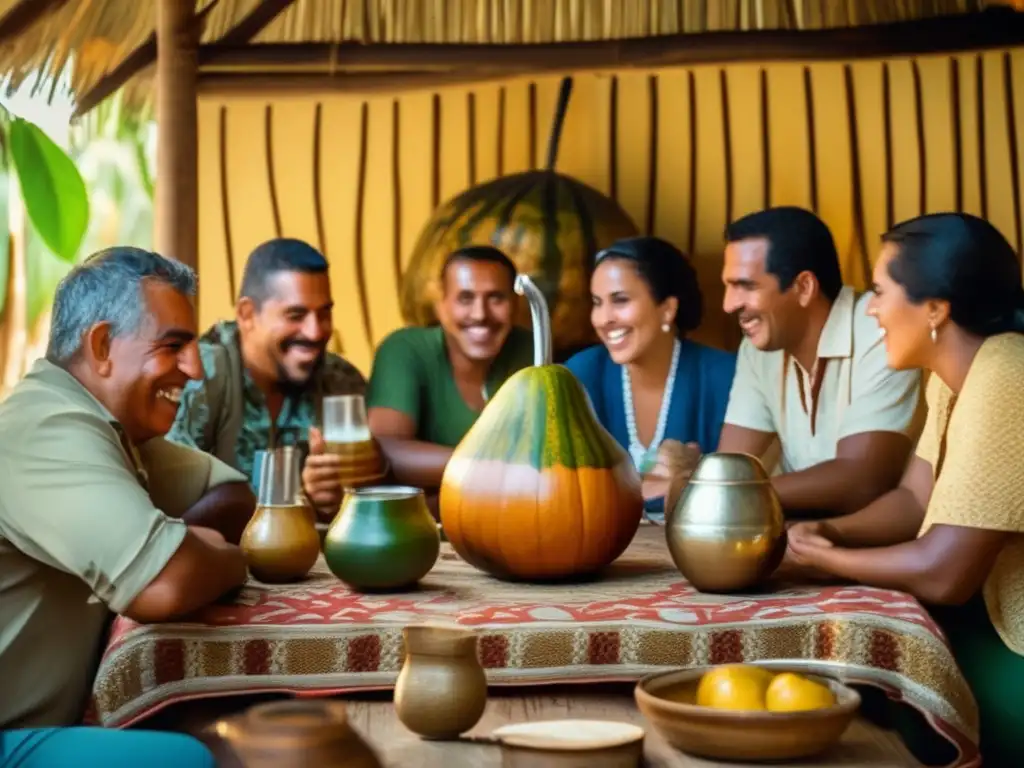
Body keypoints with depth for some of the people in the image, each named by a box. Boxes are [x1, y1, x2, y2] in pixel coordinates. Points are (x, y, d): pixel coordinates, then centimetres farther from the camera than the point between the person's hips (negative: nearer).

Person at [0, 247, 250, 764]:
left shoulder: (110, 422, 10)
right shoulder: (53, 431, -20)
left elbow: (235, 494, 18)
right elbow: (165, 586, -31)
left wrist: (190, 534, -4)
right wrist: (229, 560, -9)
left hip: (52, 719, 9)